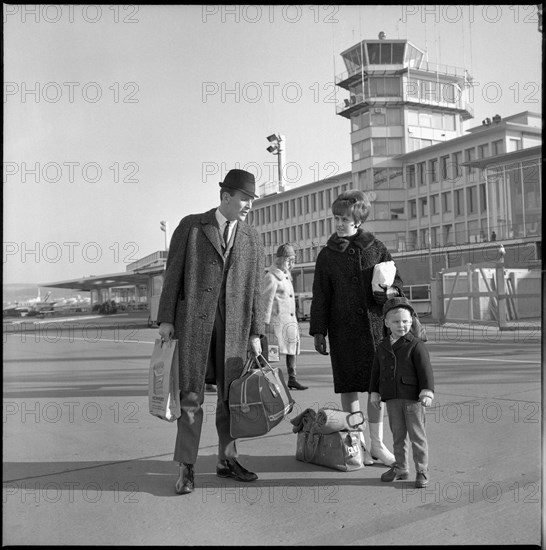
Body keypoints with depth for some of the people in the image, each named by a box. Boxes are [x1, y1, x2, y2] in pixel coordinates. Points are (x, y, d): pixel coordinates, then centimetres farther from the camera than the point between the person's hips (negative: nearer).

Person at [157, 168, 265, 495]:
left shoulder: (252, 239, 9)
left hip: (234, 324, 3)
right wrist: (166, 319, -6)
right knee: (191, 396, 0)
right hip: (193, 321, -3)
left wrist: (255, 334, 3)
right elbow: (173, 274, -1)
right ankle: (187, 468, 9)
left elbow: (255, 290, 7)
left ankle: (227, 460, 23)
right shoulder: (191, 226, 1)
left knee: (231, 395, 9)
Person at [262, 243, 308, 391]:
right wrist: (266, 322, -15)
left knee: (292, 349, 10)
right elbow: (266, 301, -12)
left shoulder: (286, 275, 19)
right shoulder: (271, 277, -9)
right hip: (277, 320, -9)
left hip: (290, 321, 9)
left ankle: (292, 379, 16)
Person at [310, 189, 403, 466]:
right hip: (343, 330, 0)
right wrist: (318, 331, 1)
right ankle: (359, 443, 16)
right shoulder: (327, 255, 5)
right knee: (349, 386, 3)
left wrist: (390, 291, -13)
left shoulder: (376, 248, 7)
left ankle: (377, 442, 17)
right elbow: (320, 296, 5)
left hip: (374, 325, 1)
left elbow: (396, 279, 11)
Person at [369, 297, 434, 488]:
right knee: (397, 435, 15)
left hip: (413, 397, -5)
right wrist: (374, 392, 14)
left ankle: (422, 471, 12)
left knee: (417, 435, 2)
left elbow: (425, 370, -12)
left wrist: (427, 392, -19)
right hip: (392, 398, 5)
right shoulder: (382, 347, 9)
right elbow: (376, 370, 15)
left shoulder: (416, 345, -7)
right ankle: (400, 468, 28)